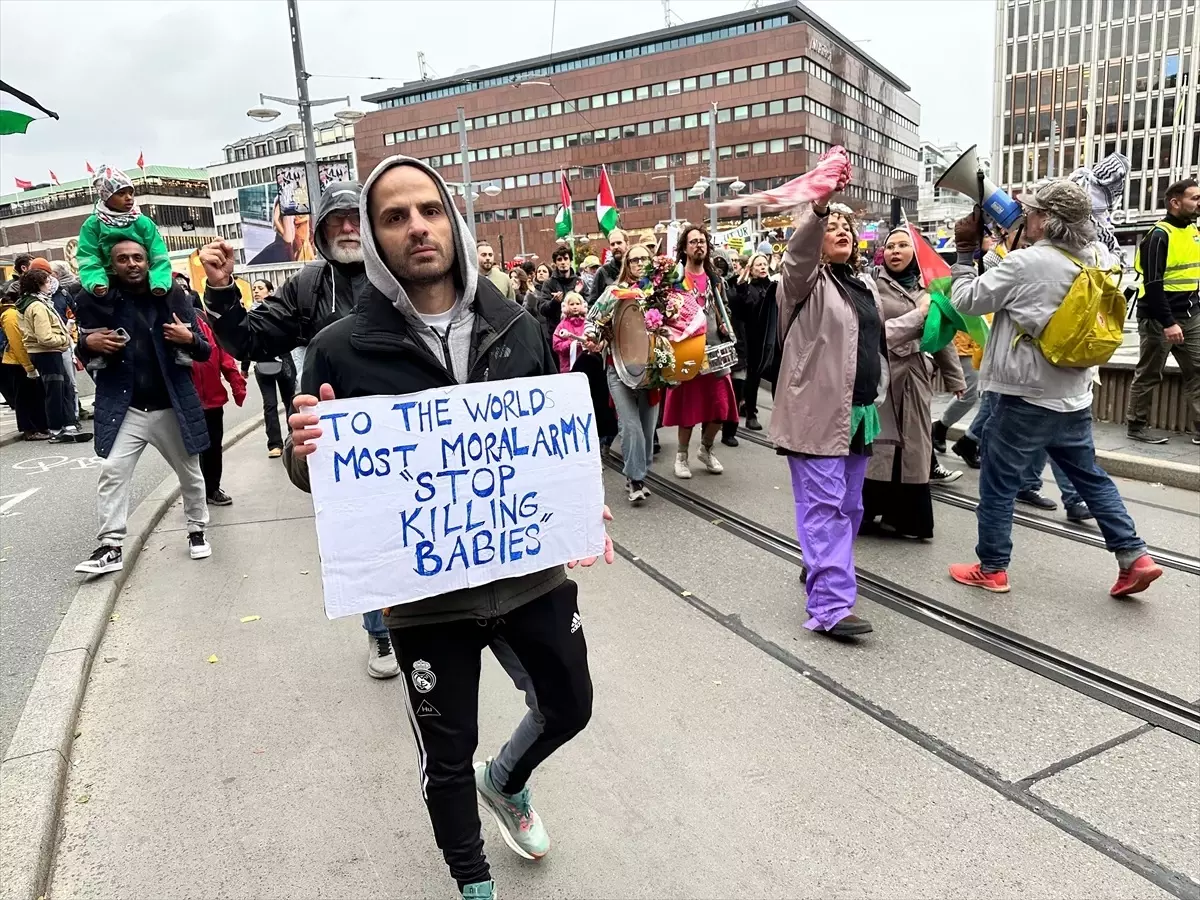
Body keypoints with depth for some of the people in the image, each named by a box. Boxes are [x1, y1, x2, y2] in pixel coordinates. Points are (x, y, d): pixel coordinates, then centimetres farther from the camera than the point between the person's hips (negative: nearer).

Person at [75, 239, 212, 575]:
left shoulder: (173, 297, -1)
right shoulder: (100, 301, 1)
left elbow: (205, 351, 3)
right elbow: (83, 354, 12)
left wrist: (189, 339, -18)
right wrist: (88, 343, -11)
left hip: (172, 407, 0)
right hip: (123, 408, 0)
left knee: (190, 472, 11)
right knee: (112, 471, -8)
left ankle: (197, 531, 30)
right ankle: (111, 546, -1)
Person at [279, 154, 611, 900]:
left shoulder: (517, 328, -2)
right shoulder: (344, 349, -10)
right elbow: (313, 473, -3)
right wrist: (305, 453, -25)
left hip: (531, 570, 3)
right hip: (424, 590, -3)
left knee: (570, 708, 21)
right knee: (447, 757, 15)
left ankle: (506, 780, 56)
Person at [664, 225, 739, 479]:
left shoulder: (715, 279, 15)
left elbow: (724, 311, 24)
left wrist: (726, 329, 7)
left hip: (716, 350, 5)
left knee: (721, 407, 2)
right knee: (688, 406, 1)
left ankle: (706, 449, 24)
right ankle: (682, 454, 17)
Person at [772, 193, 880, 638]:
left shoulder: (865, 287, 19)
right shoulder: (805, 280, -4)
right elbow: (798, 251, -26)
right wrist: (817, 206, -42)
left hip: (858, 413, 8)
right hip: (817, 412, -8)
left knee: (849, 506, 15)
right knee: (824, 506, -10)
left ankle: (823, 571, 35)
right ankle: (830, 607, -10)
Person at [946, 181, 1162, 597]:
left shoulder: (1026, 263, -18)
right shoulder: (1098, 258, 4)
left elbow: (967, 300, -11)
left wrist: (965, 252, 1)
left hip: (1026, 396, -7)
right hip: (1074, 396, 7)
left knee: (998, 483, 5)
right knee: (1090, 476, 19)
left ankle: (991, 568, 14)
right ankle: (1134, 557, 19)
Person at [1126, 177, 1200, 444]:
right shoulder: (1159, 235, -13)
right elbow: (1152, 284, -19)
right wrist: (1168, 322, -22)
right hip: (1159, 319, -7)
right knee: (1148, 375, 3)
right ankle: (1136, 426, 14)